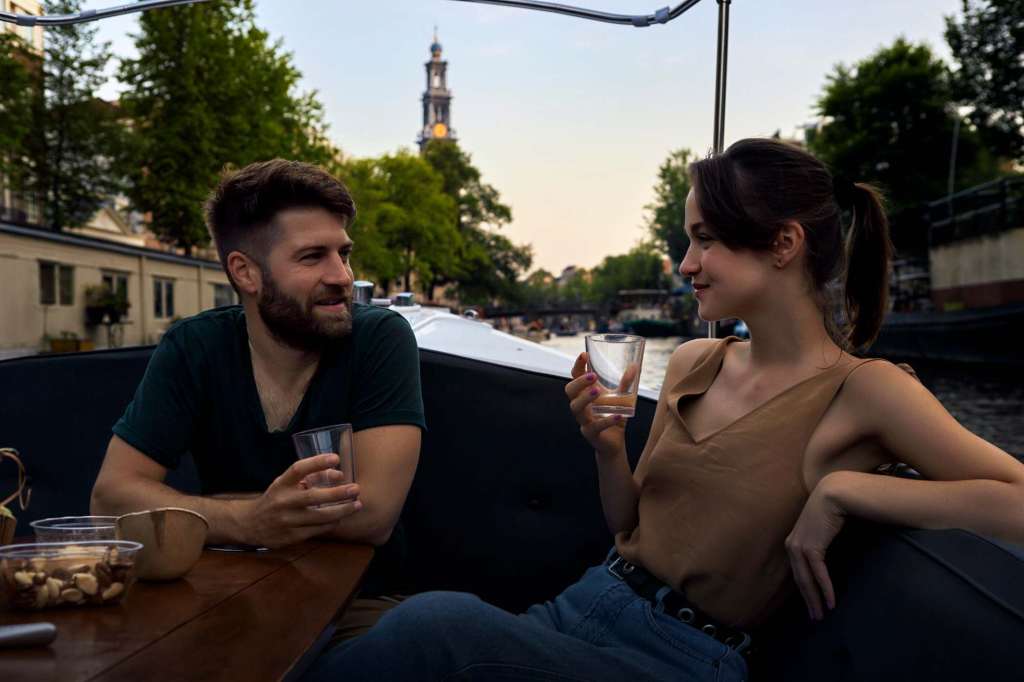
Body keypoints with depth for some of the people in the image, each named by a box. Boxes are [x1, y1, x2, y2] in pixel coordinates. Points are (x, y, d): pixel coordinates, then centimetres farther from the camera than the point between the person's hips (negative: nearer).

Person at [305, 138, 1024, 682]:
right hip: (594, 603, 5)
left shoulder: (862, 390, -9)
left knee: (438, 623, -26)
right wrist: (609, 448, -5)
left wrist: (841, 488, -21)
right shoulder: (691, 364, 7)